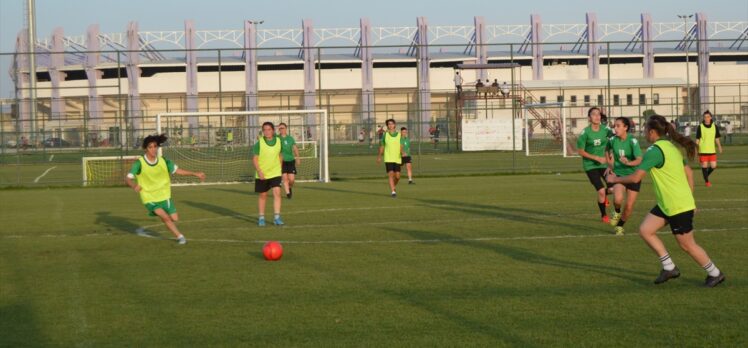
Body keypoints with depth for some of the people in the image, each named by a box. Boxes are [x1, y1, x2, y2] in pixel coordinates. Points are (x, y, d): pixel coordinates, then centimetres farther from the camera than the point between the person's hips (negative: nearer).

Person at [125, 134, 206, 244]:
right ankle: (179, 236, -5)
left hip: (164, 195, 4)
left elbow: (177, 170, 6)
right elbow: (128, 179, -20)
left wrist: (195, 174, 1)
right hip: (149, 198, -4)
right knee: (165, 217, -22)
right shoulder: (140, 163, -16)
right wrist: (134, 186, -43)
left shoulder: (163, 161, -5)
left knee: (174, 219, 2)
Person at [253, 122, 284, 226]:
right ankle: (261, 218, 25)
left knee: (277, 193, -14)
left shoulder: (278, 141, 0)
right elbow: (255, 158, -9)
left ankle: (276, 217, -12)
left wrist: (280, 168, 14)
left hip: (275, 173, 1)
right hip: (262, 174, -1)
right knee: (263, 195, 10)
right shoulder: (259, 142, -9)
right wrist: (259, 171, -20)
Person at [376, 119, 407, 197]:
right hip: (388, 159, -2)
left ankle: (393, 187, 34)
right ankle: (393, 192, -15)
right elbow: (382, 146, 12)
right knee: (391, 175, -15)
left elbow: (401, 147, -4)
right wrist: (379, 156, 15)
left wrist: (402, 153, -24)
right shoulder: (385, 135, 2)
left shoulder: (399, 135, 2)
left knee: (397, 176, 4)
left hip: (397, 159, 2)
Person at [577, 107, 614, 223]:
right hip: (590, 165, -3)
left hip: (604, 163, 3)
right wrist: (597, 158, -16)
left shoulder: (605, 129, -7)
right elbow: (580, 151, -10)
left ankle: (605, 195, 30)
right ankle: (604, 215, 15)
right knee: (601, 191, -11)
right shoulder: (585, 132, -15)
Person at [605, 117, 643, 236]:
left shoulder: (632, 141, -17)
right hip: (618, 174, 1)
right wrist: (610, 165, 10)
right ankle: (617, 212, 7)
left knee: (629, 207, 3)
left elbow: (639, 160, -27)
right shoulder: (613, 140, -6)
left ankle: (620, 226, 29)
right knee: (618, 199, -27)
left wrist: (628, 163, -45)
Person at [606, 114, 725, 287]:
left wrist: (615, 179, -3)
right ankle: (669, 267, 12)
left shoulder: (655, 151, -19)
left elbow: (636, 177, -20)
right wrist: (689, 198, 22)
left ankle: (715, 274, 19)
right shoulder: (673, 146, 9)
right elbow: (689, 172, 14)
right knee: (645, 230, 6)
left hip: (678, 207, -9)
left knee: (687, 245, 4)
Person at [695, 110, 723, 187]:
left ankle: (706, 176, 28)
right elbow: (697, 139, -1)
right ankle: (706, 181, 12)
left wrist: (719, 146, -3)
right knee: (704, 165, -2)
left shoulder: (715, 127, 4)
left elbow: (717, 138, 11)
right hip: (703, 151, -3)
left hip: (712, 150, 3)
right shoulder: (700, 127, -4)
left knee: (713, 166, 1)